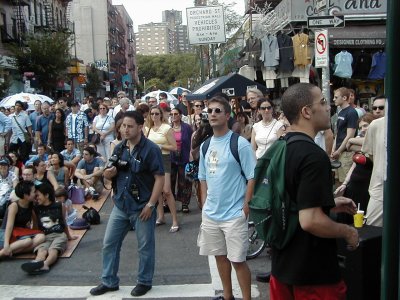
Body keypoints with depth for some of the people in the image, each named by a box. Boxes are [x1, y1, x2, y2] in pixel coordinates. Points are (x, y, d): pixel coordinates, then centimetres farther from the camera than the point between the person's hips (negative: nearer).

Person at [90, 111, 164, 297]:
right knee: (109, 243, 13)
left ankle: (144, 282, 28)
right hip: (120, 205, 6)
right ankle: (109, 281, 29)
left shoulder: (150, 149, -13)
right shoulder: (119, 148, 7)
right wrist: (108, 173, -9)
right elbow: (109, 174, 16)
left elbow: (159, 178, -15)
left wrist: (150, 204, -18)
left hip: (142, 207, -6)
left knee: (145, 247, 9)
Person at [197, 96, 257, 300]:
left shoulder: (240, 143, -12)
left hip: (234, 214, -6)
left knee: (238, 260, 1)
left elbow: (253, 177, -11)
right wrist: (204, 205, 10)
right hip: (210, 214, 6)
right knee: (220, 256, 17)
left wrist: (245, 206, -14)